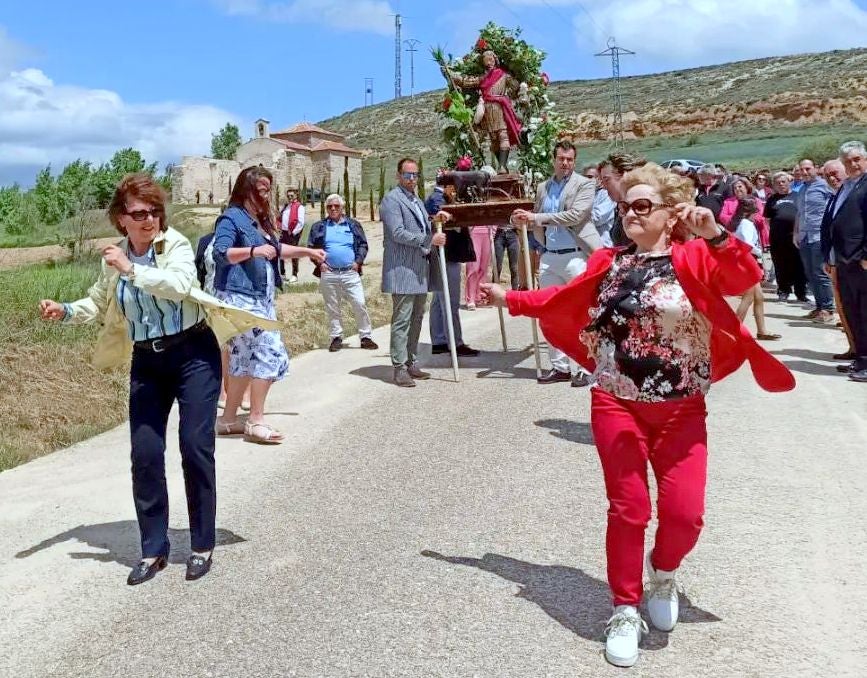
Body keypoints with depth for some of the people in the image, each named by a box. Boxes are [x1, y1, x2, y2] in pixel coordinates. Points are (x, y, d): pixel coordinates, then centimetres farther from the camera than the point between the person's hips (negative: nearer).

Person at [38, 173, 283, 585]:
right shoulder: (114, 258, 4)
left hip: (193, 354, -4)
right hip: (147, 362, 4)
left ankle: (202, 546, 13)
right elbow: (99, 304, 18)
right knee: (144, 453, 1)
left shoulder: (175, 245, -10)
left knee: (195, 447, -3)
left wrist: (131, 270, -26)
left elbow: (179, 284, -30)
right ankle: (153, 550, 16)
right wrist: (64, 311, 1)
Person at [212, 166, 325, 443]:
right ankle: (256, 422, -4)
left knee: (245, 359, 11)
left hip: (260, 297, 10)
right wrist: (253, 251, -32)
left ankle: (229, 419, 19)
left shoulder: (259, 220, 17)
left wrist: (308, 251, 32)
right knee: (270, 353, -12)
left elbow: (276, 248, 32)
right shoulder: (232, 218, -10)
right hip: (240, 298, -10)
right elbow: (221, 253, -22)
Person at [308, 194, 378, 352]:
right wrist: (320, 263, -4)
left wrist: (358, 261, -3)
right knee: (332, 308, 6)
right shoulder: (319, 227, 10)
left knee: (360, 304, -6)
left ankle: (366, 337, 1)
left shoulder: (353, 225, 11)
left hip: (350, 273, 0)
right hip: (328, 274, 1)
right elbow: (311, 247, 9)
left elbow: (363, 244, 10)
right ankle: (336, 337, 16)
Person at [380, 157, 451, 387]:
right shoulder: (392, 200, -7)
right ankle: (399, 368, -5)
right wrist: (429, 240, -19)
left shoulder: (417, 200, 22)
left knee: (416, 319, 12)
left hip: (420, 270, 9)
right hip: (402, 270, -9)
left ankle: (412, 364, 19)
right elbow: (398, 234, -16)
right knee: (402, 320, -8)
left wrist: (434, 219, 10)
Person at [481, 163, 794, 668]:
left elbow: (747, 277, -20)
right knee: (628, 509, 0)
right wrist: (510, 300, 22)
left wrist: (716, 236, -33)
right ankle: (625, 613, 17)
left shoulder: (695, 258, -4)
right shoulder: (609, 263, 7)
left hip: (680, 412, -1)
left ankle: (663, 572, 27)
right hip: (617, 406, 2)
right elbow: (562, 299, 18)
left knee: (684, 512, -8)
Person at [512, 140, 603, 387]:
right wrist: (523, 220, -1)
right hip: (549, 257, 6)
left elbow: (575, 216, -16)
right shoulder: (543, 188, 14)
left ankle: (585, 368, 3)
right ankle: (559, 367, 18)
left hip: (576, 256, -6)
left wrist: (536, 217, -17)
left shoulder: (584, 185, -2)